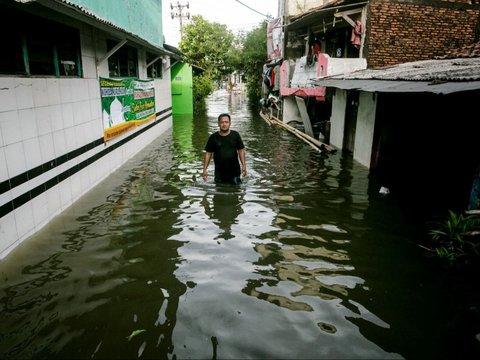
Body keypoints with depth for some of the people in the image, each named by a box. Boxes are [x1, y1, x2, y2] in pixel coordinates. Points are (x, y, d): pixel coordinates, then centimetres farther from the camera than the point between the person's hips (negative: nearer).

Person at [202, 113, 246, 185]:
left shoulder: (235, 135, 0)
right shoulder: (213, 137, -1)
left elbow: (241, 150, 4)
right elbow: (208, 153, 2)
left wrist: (244, 165, -6)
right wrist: (205, 169, -4)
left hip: (234, 171, 0)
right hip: (219, 173, 0)